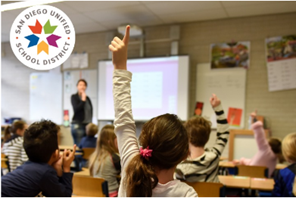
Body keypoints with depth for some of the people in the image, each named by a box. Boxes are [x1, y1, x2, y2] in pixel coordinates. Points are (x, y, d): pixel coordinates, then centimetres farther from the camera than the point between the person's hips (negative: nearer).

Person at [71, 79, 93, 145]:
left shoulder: (87, 98, 13)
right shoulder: (74, 97, 2)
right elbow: (76, 109, -12)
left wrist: (90, 122, 9)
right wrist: (83, 100, -10)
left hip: (87, 125, 5)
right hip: (78, 125, -5)